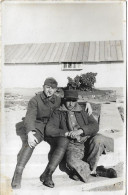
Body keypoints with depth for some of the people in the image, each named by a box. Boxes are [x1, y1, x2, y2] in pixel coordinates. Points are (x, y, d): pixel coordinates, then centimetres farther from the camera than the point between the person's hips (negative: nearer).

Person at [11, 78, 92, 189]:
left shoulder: (58, 100, 8)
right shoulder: (35, 100, -8)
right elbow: (30, 117, -23)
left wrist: (86, 103, 6)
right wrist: (30, 133, -41)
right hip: (36, 129, -4)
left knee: (64, 142, -25)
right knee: (30, 143, -37)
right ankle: (17, 175, -34)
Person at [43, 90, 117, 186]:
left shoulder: (83, 111, 15)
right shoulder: (58, 113, 9)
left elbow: (95, 126, 3)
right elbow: (49, 130, -3)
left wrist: (80, 131, -15)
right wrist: (67, 133, -15)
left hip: (87, 140, 2)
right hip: (73, 145, -2)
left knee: (98, 139, -31)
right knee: (71, 161, -33)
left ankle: (89, 169, -11)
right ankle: (97, 171, -8)